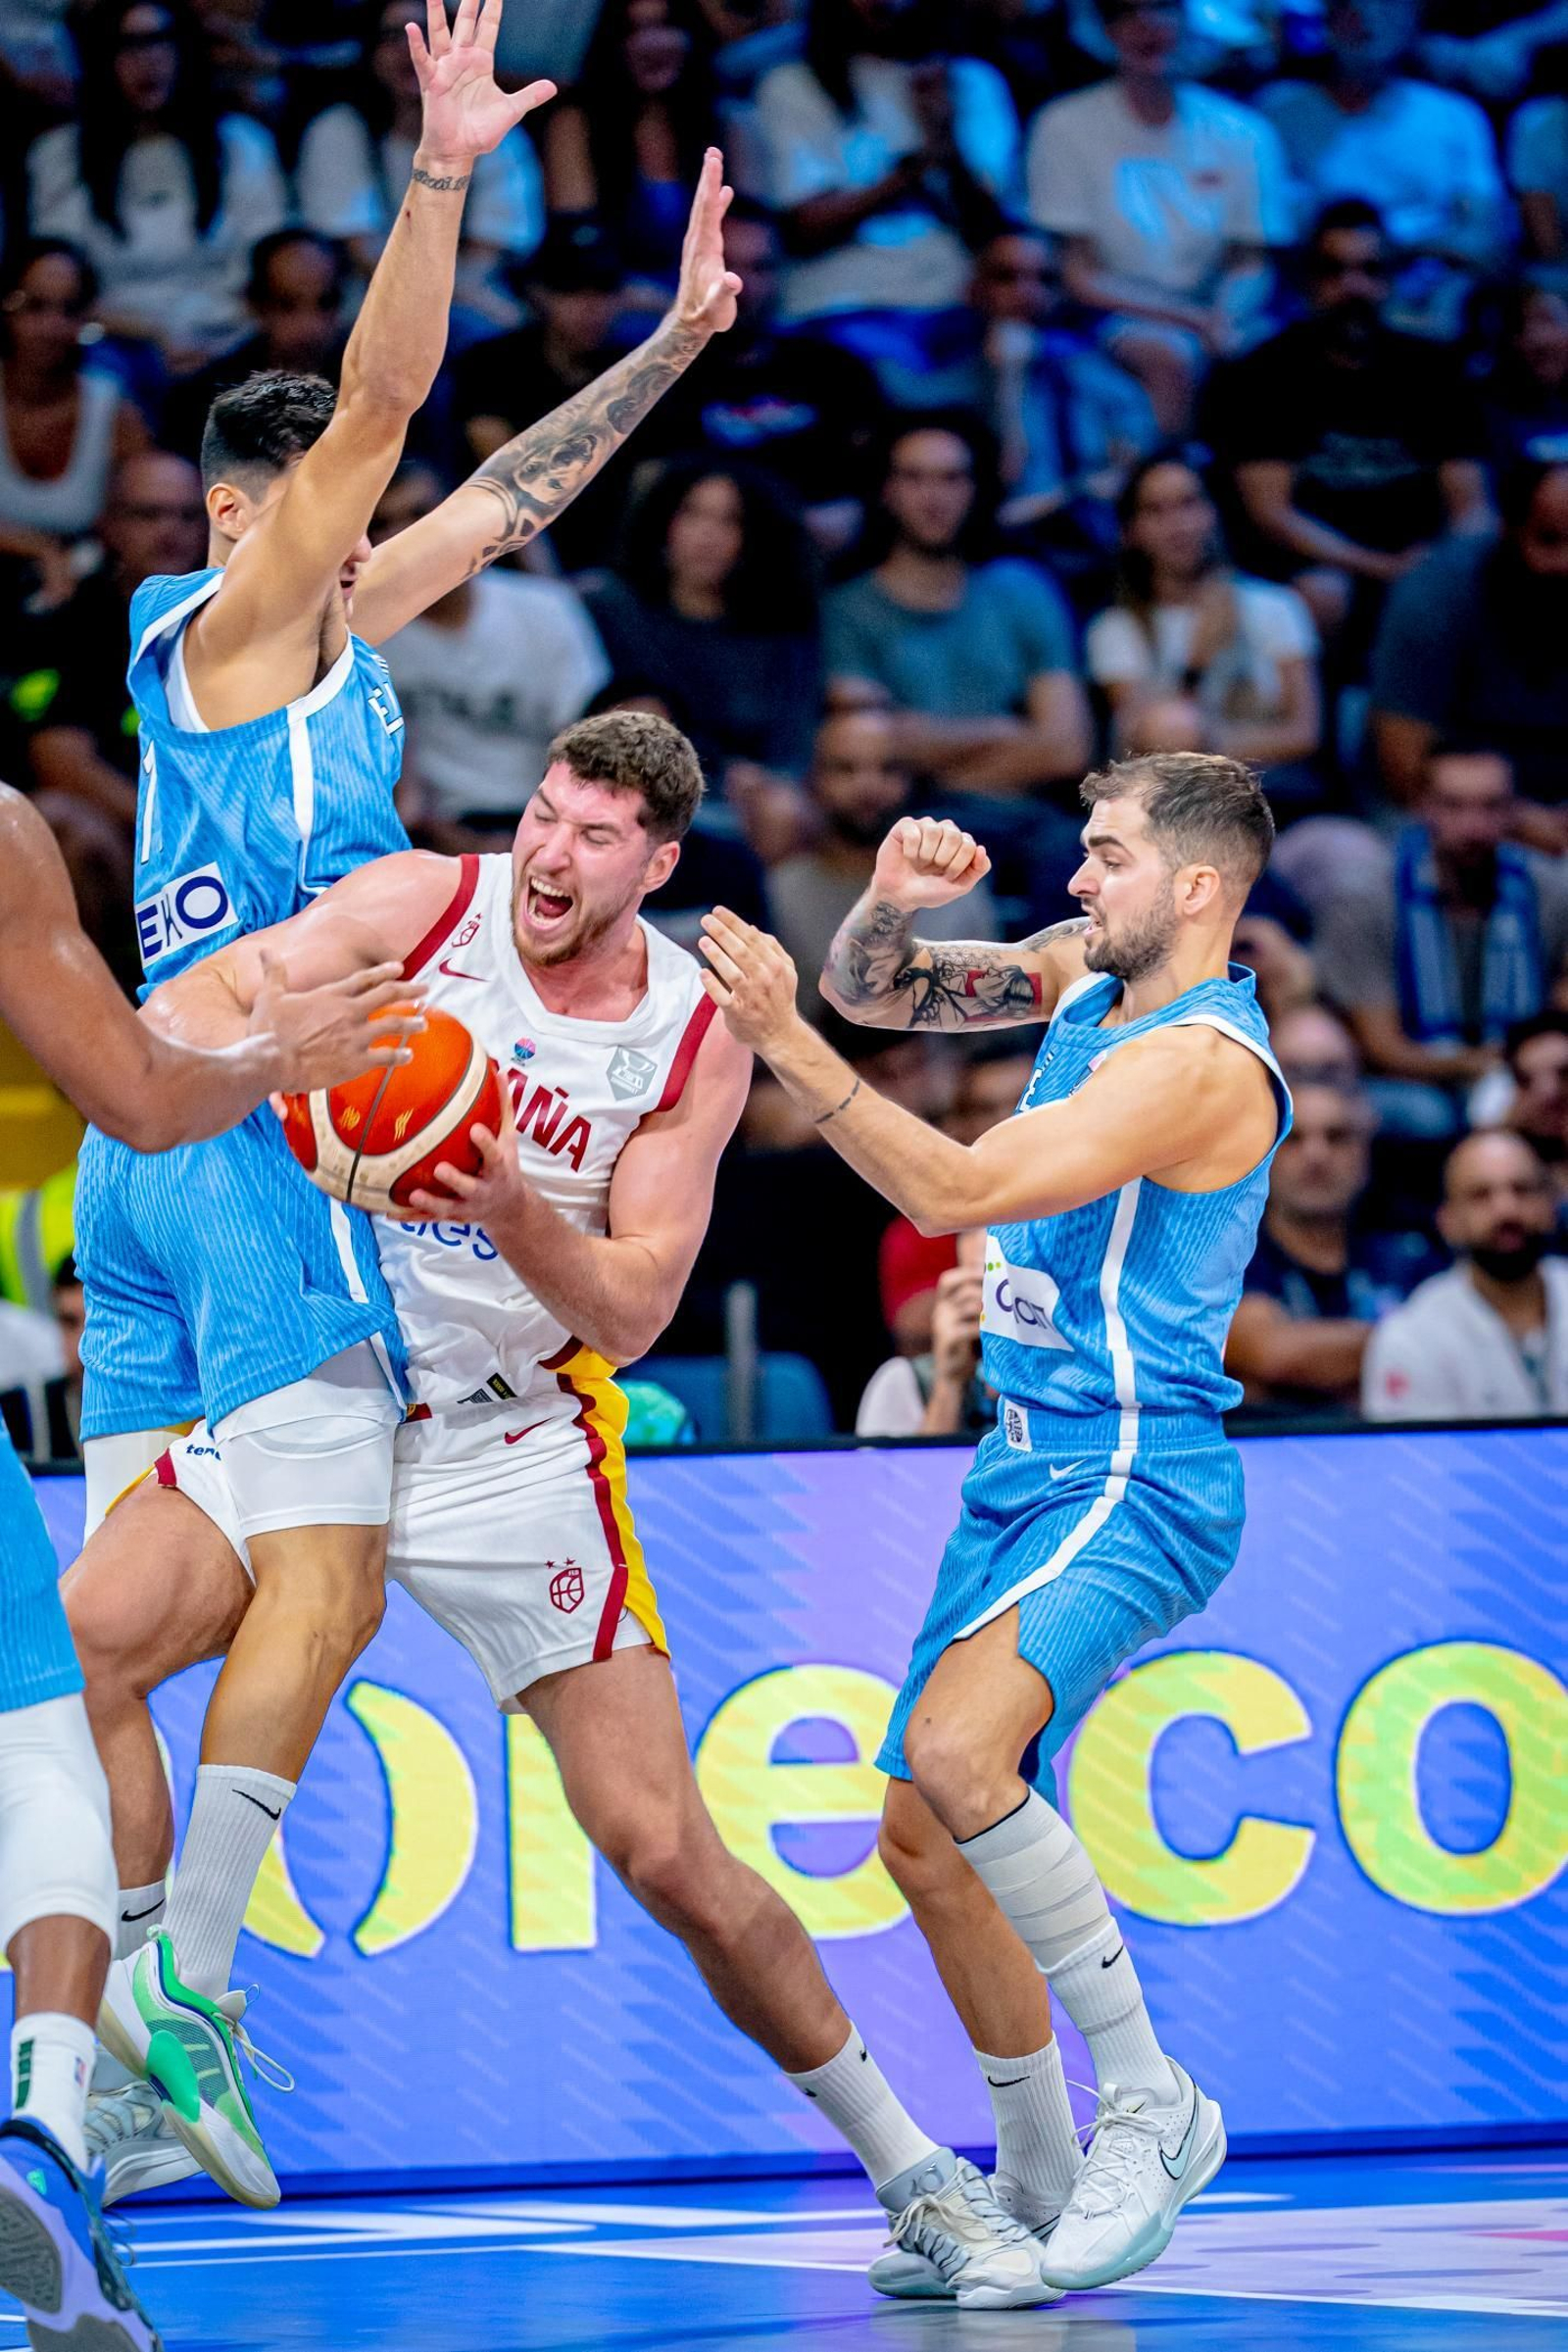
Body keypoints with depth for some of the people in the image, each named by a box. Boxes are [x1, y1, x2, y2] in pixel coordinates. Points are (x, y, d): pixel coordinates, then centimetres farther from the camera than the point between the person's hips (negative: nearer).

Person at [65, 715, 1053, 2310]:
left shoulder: (694, 1043, -5)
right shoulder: (427, 906, -5)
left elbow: (632, 1311, -9)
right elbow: (189, 1004, -10)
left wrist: (515, 1213, -29)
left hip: (514, 1444, -1)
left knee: (666, 1852, -6)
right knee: (80, 1634, -25)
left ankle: (912, 2173, 10)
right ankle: (153, 2035, -15)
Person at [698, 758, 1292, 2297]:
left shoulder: (1203, 1063, -18)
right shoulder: (1085, 977, 9)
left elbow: (956, 1191, -23)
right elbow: (872, 989, 17)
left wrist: (783, 1045, -26)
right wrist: (892, 901, -5)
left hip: (1132, 1484, -9)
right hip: (1025, 1475, 10)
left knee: (956, 1749, -31)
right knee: (924, 1834, 10)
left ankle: (1152, 2104, -19)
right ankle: (1038, 2184, 23)